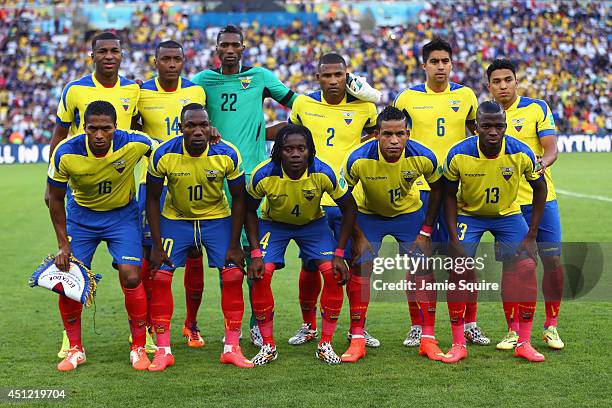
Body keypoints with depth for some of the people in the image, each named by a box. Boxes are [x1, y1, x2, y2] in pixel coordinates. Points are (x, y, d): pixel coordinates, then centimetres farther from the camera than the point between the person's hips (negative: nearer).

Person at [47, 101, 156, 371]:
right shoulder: (65, 153, -25)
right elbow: (55, 199, -10)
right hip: (81, 214, 1)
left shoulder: (133, 144, -27)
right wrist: (63, 244, -10)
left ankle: (139, 348, 4)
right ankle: (75, 349, 14)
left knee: (131, 278, -14)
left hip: (122, 214, -1)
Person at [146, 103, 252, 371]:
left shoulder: (227, 155, -21)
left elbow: (239, 200, -9)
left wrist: (234, 245, -11)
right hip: (175, 218, 0)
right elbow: (153, 199, -8)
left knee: (233, 275, -11)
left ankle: (231, 348, 0)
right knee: (160, 277, -11)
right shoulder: (163, 155, -22)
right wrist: (157, 246, -11)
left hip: (217, 218, 0)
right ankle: (163, 351, 0)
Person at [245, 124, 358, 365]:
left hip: (313, 223, 0)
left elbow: (349, 209, -14)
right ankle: (268, 345, -3)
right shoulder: (264, 175, -29)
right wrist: (255, 254, -17)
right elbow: (250, 210, -10)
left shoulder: (323, 173, -29)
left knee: (334, 274, -17)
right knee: (260, 276, -19)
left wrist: (339, 254, -17)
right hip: (273, 223, 0)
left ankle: (325, 344, -2)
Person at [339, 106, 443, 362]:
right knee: (359, 270, -10)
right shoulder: (359, 160, -31)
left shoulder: (423, 157, -27)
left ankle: (428, 340, 3)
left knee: (424, 271, -7)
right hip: (368, 214, -1)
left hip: (409, 213, 1)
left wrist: (426, 230, -8)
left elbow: (437, 189, -6)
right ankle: (357, 341, -2)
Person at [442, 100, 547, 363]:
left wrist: (531, 236, -9)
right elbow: (450, 195, -9)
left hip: (508, 214, 1)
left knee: (527, 268, -14)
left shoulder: (521, 153, -23)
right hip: (468, 214, -1)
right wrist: (454, 238, -16)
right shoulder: (459, 155, -24)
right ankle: (459, 344, -5)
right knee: (457, 270, -16)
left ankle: (524, 343, -1)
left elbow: (539, 188, -5)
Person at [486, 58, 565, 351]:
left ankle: (551, 326, 14)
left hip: (541, 198, -1)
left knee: (553, 261, -3)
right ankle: (513, 330, 12)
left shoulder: (537, 108, -2)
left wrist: (541, 163, -29)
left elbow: (551, 149, -8)